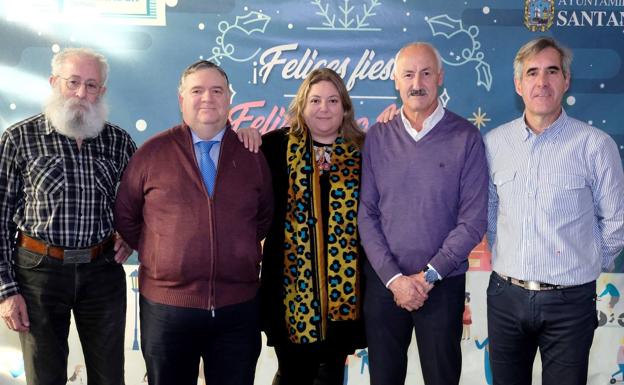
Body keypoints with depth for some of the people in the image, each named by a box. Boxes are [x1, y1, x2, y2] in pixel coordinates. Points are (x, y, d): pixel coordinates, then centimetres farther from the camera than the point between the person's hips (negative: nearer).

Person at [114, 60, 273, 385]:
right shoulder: (152, 153, -2)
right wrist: (155, 253, 4)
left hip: (239, 309, 1)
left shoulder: (251, 155, 4)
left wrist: (240, 250, 6)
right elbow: (125, 216, 6)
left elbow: (265, 217, 14)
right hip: (166, 306, -1)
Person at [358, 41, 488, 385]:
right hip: (383, 282, 2)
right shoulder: (377, 137, 2)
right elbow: (366, 215, -1)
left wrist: (429, 275, -11)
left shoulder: (465, 137, -4)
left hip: (443, 284, -1)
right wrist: (393, 278, -9)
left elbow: (473, 219, -8)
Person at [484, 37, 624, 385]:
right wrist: (504, 257, 12)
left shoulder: (595, 145, -9)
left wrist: (589, 265, 6)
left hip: (569, 301, -3)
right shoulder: (494, 142, 2)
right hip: (505, 295, 3)